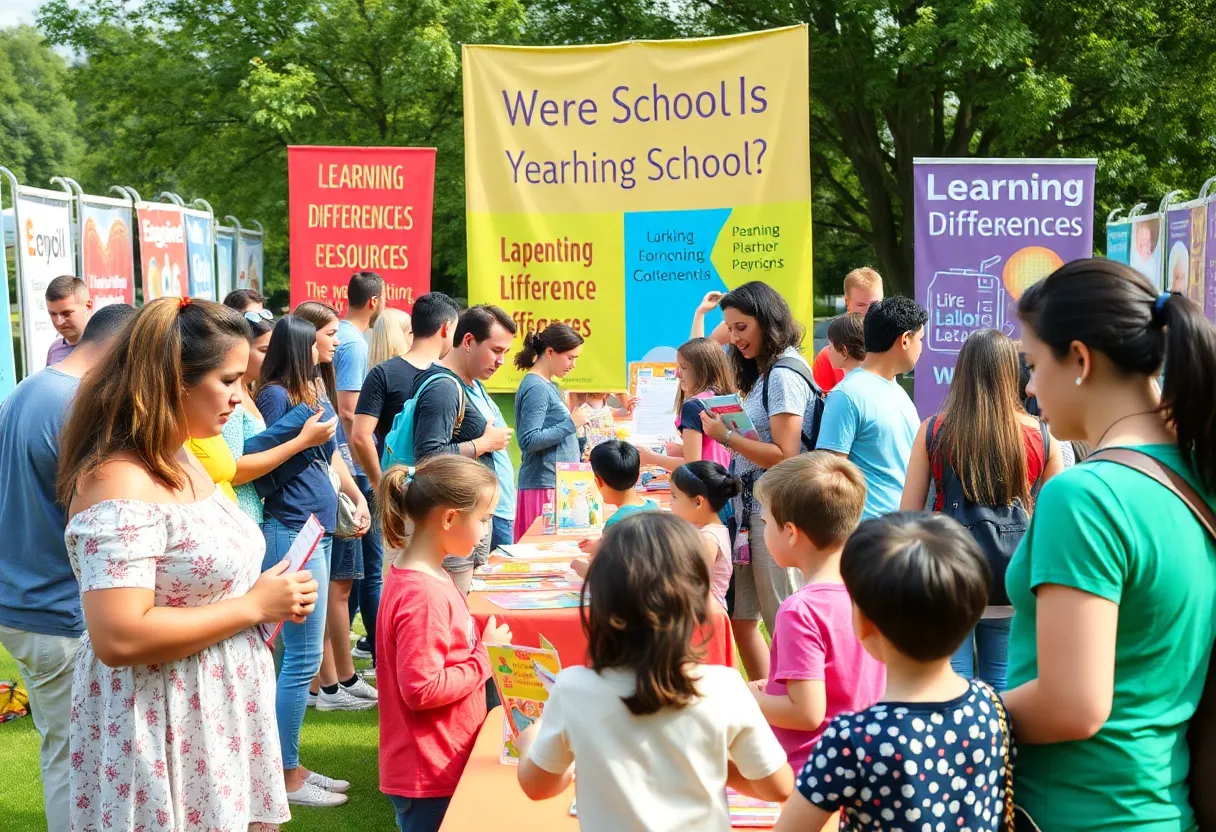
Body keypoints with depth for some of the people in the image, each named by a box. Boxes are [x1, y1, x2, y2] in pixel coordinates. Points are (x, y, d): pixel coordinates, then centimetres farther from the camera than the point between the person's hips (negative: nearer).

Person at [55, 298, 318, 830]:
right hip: (167, 739, -9)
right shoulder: (120, 485, -23)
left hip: (221, 717, 9)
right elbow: (120, 638, -29)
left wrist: (269, 595, 1)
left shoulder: (180, 461, 8)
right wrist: (253, 606, -21)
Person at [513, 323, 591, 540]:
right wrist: (571, 424, -17)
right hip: (544, 486, -9)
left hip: (559, 483, 9)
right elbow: (529, 441, -21)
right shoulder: (535, 388, -13)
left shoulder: (549, 385, 15)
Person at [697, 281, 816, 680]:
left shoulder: (784, 375, -13)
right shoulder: (763, 374, 16)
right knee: (740, 618, 15)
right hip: (751, 508, 10)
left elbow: (785, 456, -19)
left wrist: (726, 436, -16)